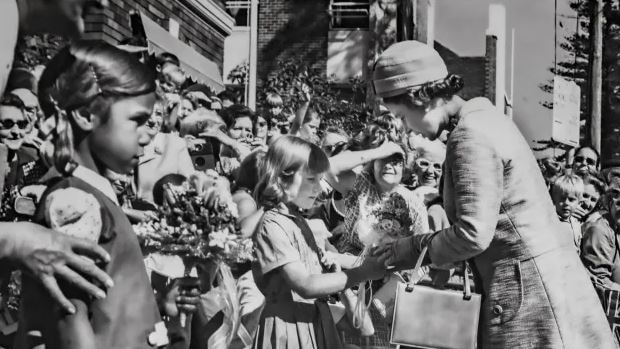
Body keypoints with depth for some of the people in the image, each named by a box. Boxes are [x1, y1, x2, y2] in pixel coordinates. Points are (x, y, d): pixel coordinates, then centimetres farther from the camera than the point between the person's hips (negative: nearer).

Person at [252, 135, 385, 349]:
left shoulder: (297, 220, 10)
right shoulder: (273, 226, -17)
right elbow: (306, 286, -24)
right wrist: (363, 272, -23)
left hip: (315, 321, 8)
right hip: (289, 326, -8)